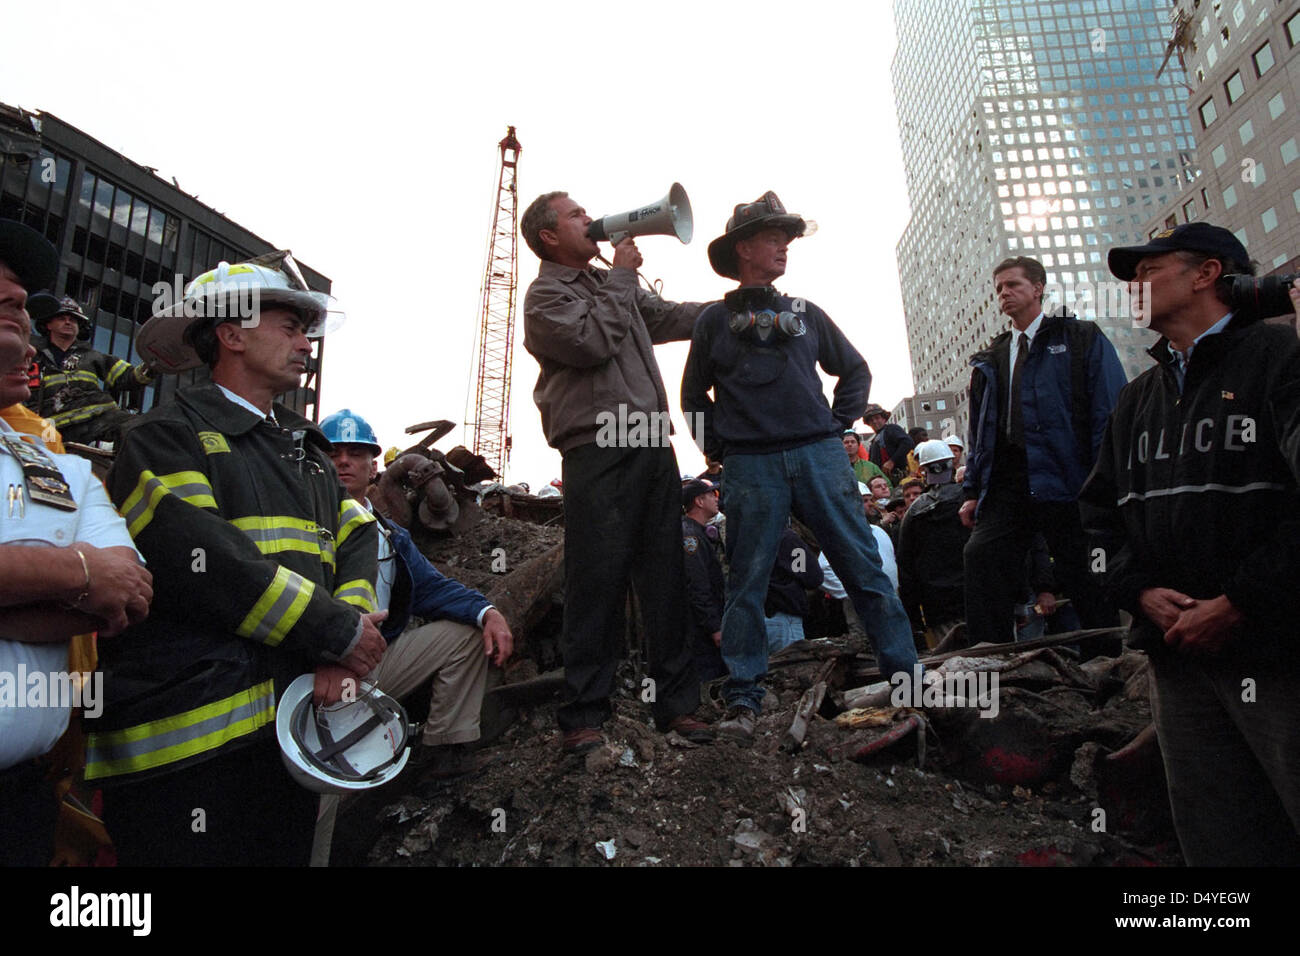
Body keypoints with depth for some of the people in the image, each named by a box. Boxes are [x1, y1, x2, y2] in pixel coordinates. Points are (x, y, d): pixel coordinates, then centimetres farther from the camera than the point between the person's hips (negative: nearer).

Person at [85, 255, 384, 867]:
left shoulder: (305, 447, 19)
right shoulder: (168, 437, -3)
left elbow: (357, 538, 7)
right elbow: (204, 564, -18)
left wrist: (344, 654, -10)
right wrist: (337, 631, -15)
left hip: (295, 723, 7)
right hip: (191, 743, -7)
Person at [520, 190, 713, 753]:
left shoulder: (610, 285, 26)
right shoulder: (545, 295, 3)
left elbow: (671, 317, 28)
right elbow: (594, 341, -14)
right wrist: (621, 276, -1)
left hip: (652, 444, 7)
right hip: (597, 452, -7)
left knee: (666, 580, 6)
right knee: (598, 584, -6)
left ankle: (676, 704, 14)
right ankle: (582, 717, 5)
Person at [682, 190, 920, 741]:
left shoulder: (805, 314, 18)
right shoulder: (715, 320, 12)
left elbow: (855, 370, 26)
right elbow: (694, 395, 19)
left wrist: (839, 423, 12)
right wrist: (719, 447, 8)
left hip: (820, 455, 2)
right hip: (752, 465, -2)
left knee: (865, 567, -1)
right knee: (747, 581, -1)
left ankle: (907, 678, 8)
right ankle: (743, 700, 7)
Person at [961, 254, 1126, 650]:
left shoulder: (1082, 339, 7)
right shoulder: (990, 360, 21)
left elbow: (1110, 414, -3)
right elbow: (978, 430, 19)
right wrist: (971, 490, 10)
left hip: (1065, 481, -4)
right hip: (1005, 485, 5)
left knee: (1083, 579, 0)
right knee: (980, 556, -9)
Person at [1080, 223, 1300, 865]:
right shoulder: (1138, 397, 17)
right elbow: (1101, 507, 15)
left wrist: (1238, 604, -17)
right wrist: (1140, 590, -1)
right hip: (1176, 651, 6)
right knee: (1215, 840, 11)